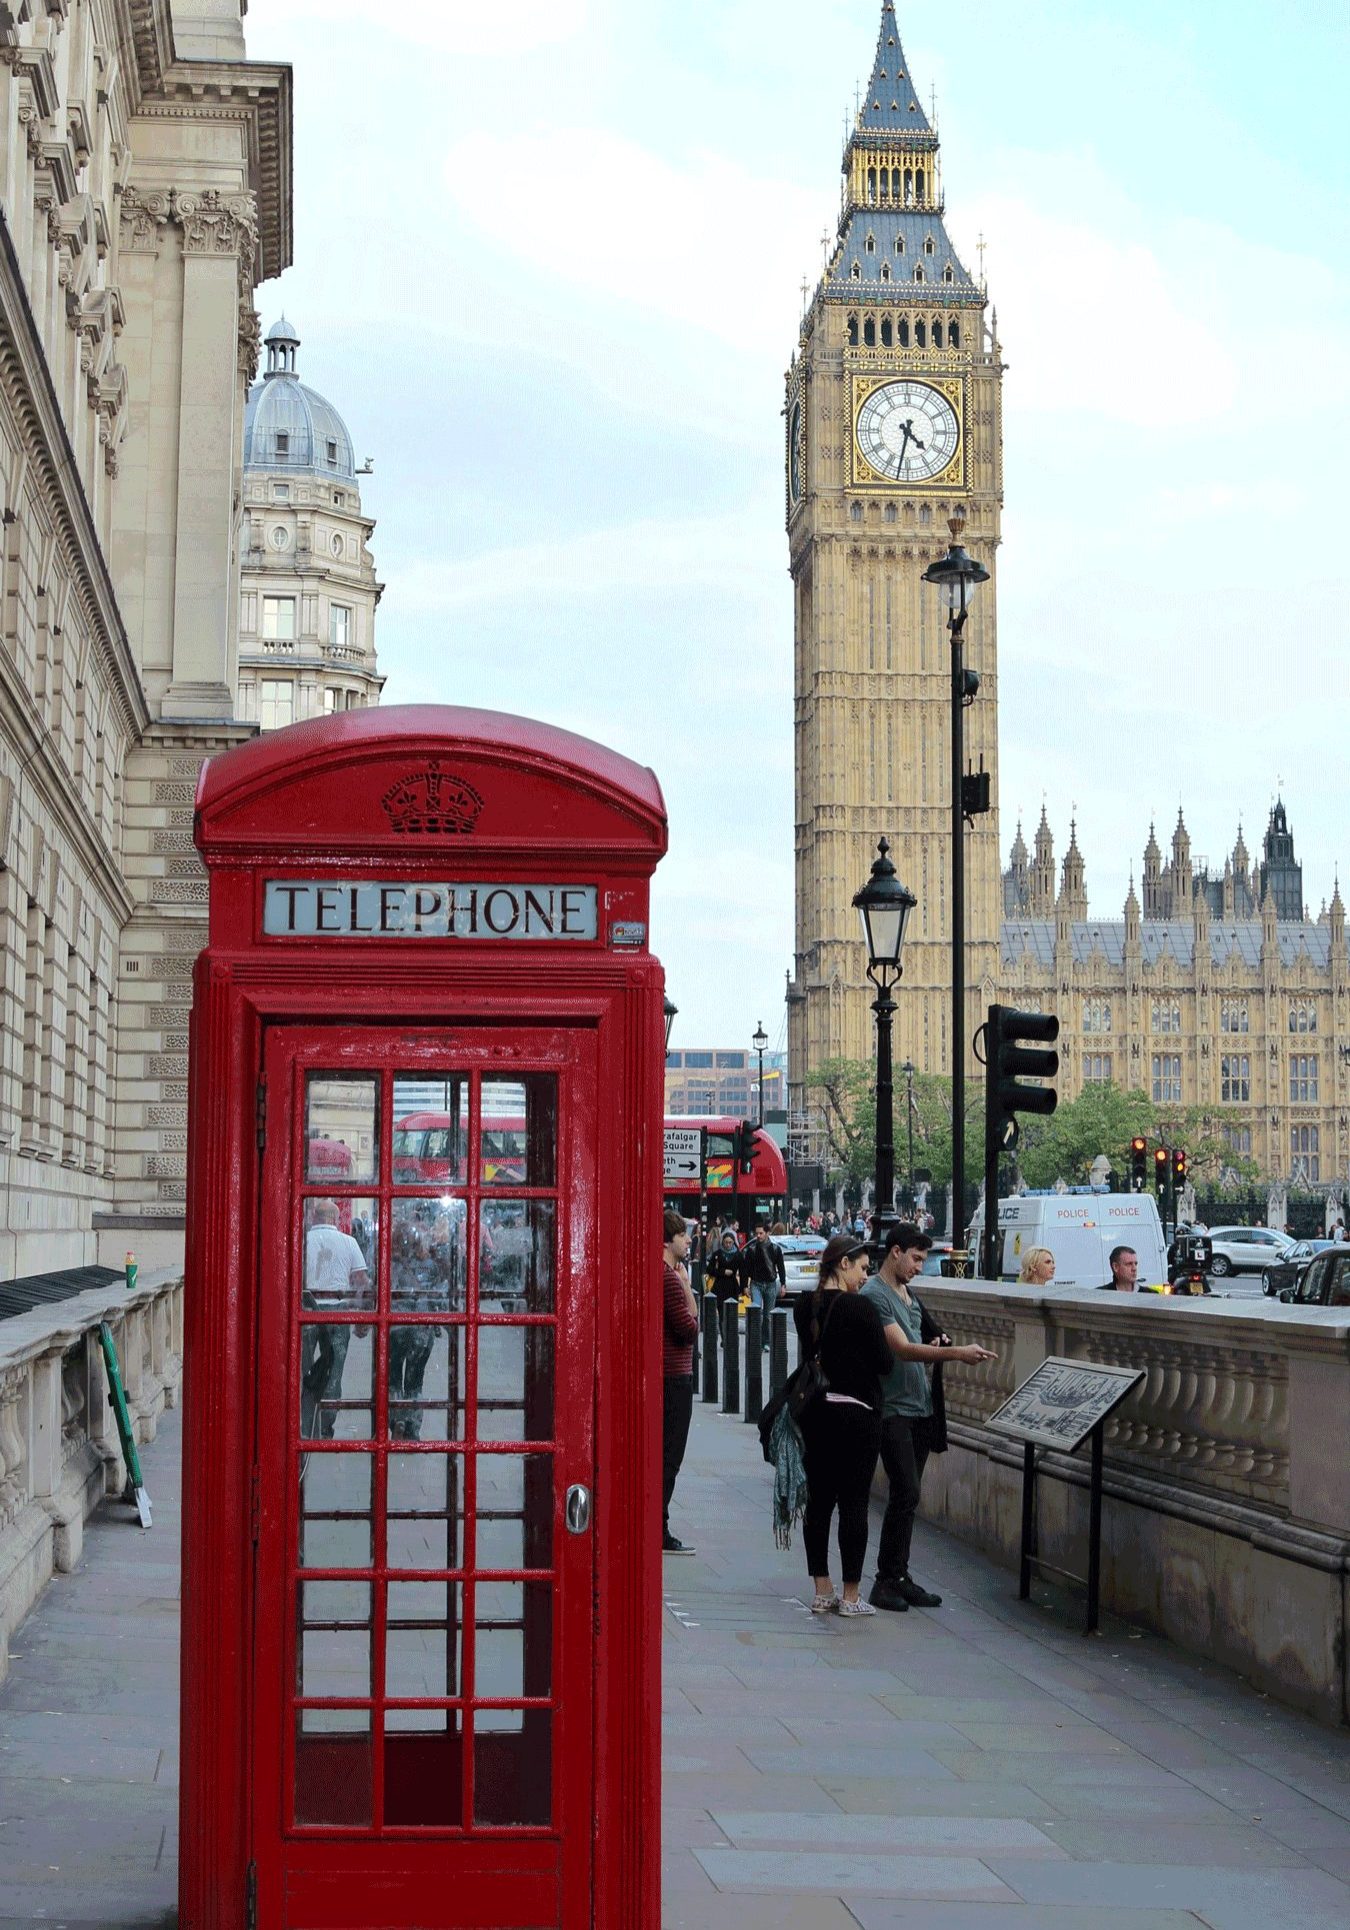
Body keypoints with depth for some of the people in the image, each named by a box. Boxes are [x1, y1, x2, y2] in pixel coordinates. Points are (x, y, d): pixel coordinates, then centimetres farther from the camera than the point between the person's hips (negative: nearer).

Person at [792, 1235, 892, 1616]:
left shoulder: (804, 1306, 5)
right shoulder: (861, 1309, -15)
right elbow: (884, 1362, -10)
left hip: (815, 1412, 6)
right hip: (856, 1413, -6)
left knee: (818, 1500, 10)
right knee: (854, 1503, 0)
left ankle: (822, 1592, 13)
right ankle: (850, 1597, 4)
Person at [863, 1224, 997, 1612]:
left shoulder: (909, 1294, 17)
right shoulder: (874, 1296, -12)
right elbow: (902, 1349, -22)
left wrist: (934, 1349, 4)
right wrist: (956, 1353, -28)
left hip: (920, 1407, 9)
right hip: (893, 1409, -9)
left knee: (908, 1496, 10)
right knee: (905, 1493, -12)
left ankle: (899, 1577, 15)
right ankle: (886, 1581, -5)